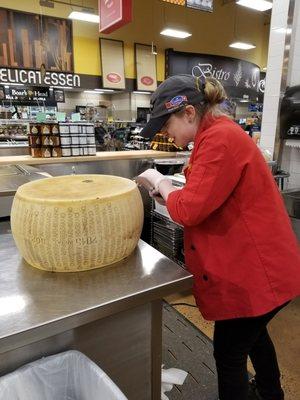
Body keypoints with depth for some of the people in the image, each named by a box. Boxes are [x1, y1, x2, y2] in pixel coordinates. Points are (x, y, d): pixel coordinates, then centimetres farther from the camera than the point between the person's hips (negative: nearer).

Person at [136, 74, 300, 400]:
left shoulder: (220, 139, -23)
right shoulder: (218, 133, 9)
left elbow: (189, 211, -26)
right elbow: (211, 197, 14)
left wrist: (160, 182, -9)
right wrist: (169, 192, 2)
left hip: (256, 270, -11)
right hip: (255, 263, 11)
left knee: (229, 354, 8)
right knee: (253, 333, 31)